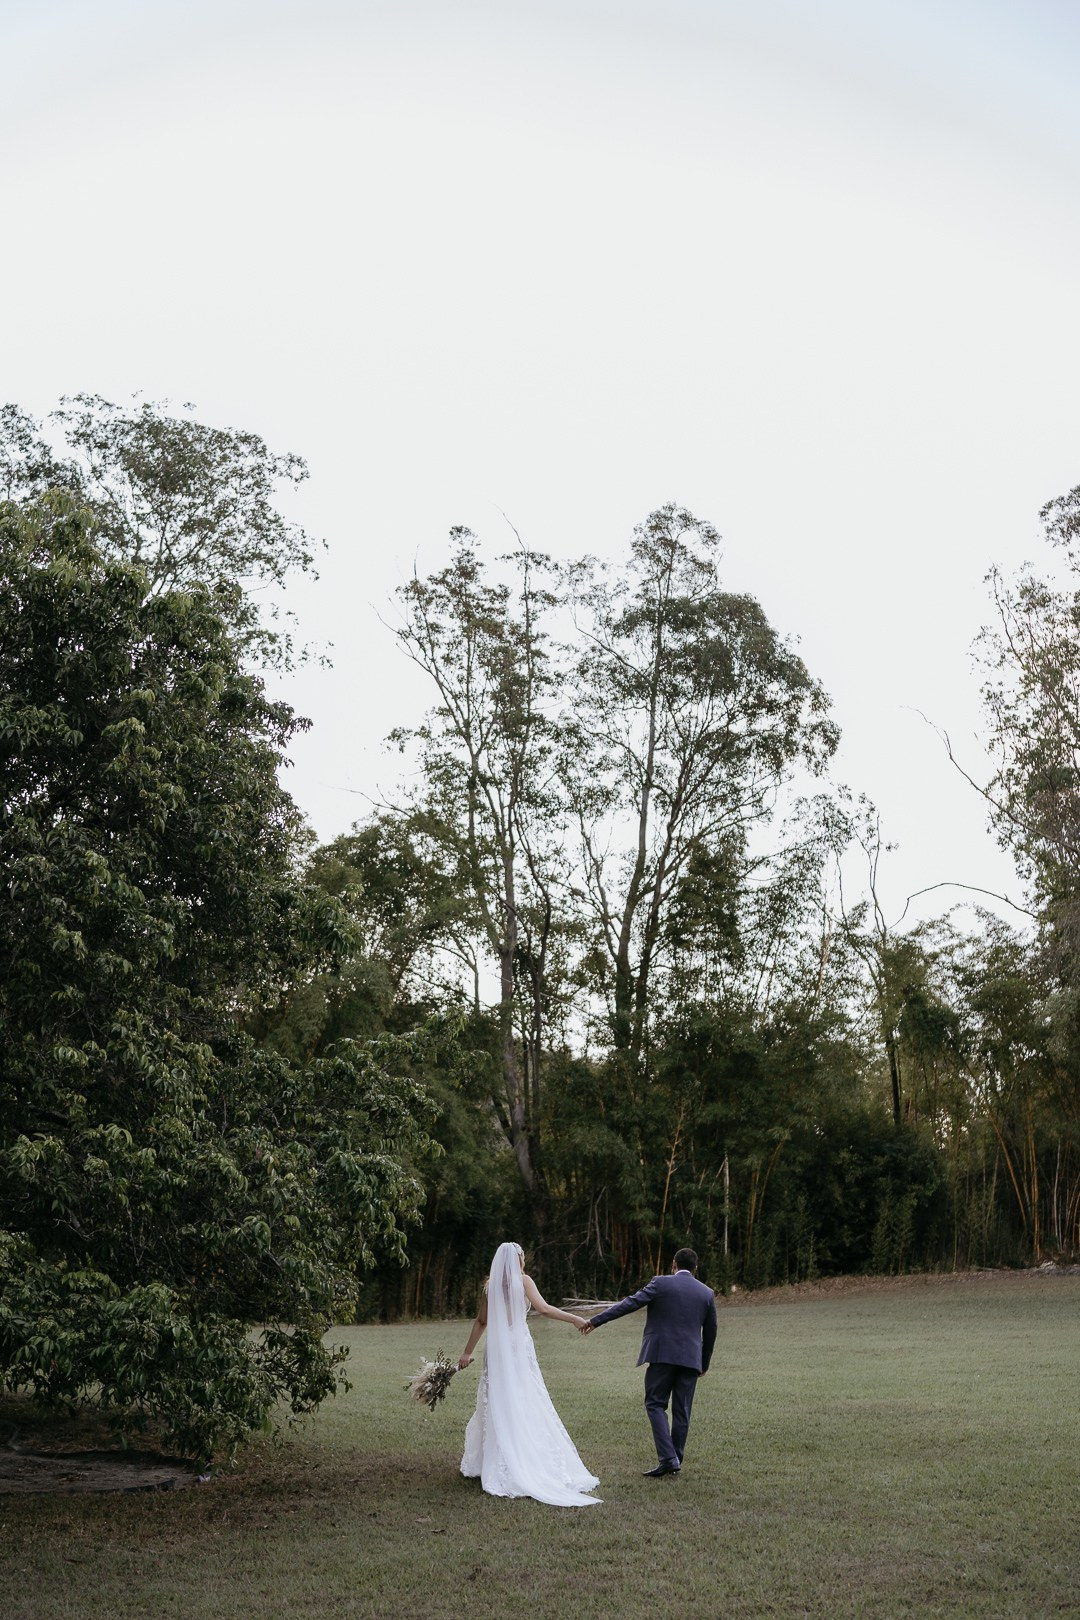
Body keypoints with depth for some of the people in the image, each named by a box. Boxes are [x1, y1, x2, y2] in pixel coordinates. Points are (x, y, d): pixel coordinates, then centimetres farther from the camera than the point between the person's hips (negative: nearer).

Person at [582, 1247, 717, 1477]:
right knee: (681, 1410, 10)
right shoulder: (707, 1293, 9)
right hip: (690, 1359, 4)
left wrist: (597, 1321, -7)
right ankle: (676, 1460, 15)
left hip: (662, 1355, -4)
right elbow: (710, 1331, 14)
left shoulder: (661, 1284, -2)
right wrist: (704, 1363, 26)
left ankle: (667, 1458, -9)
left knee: (656, 1405, 3)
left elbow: (630, 1303, -9)